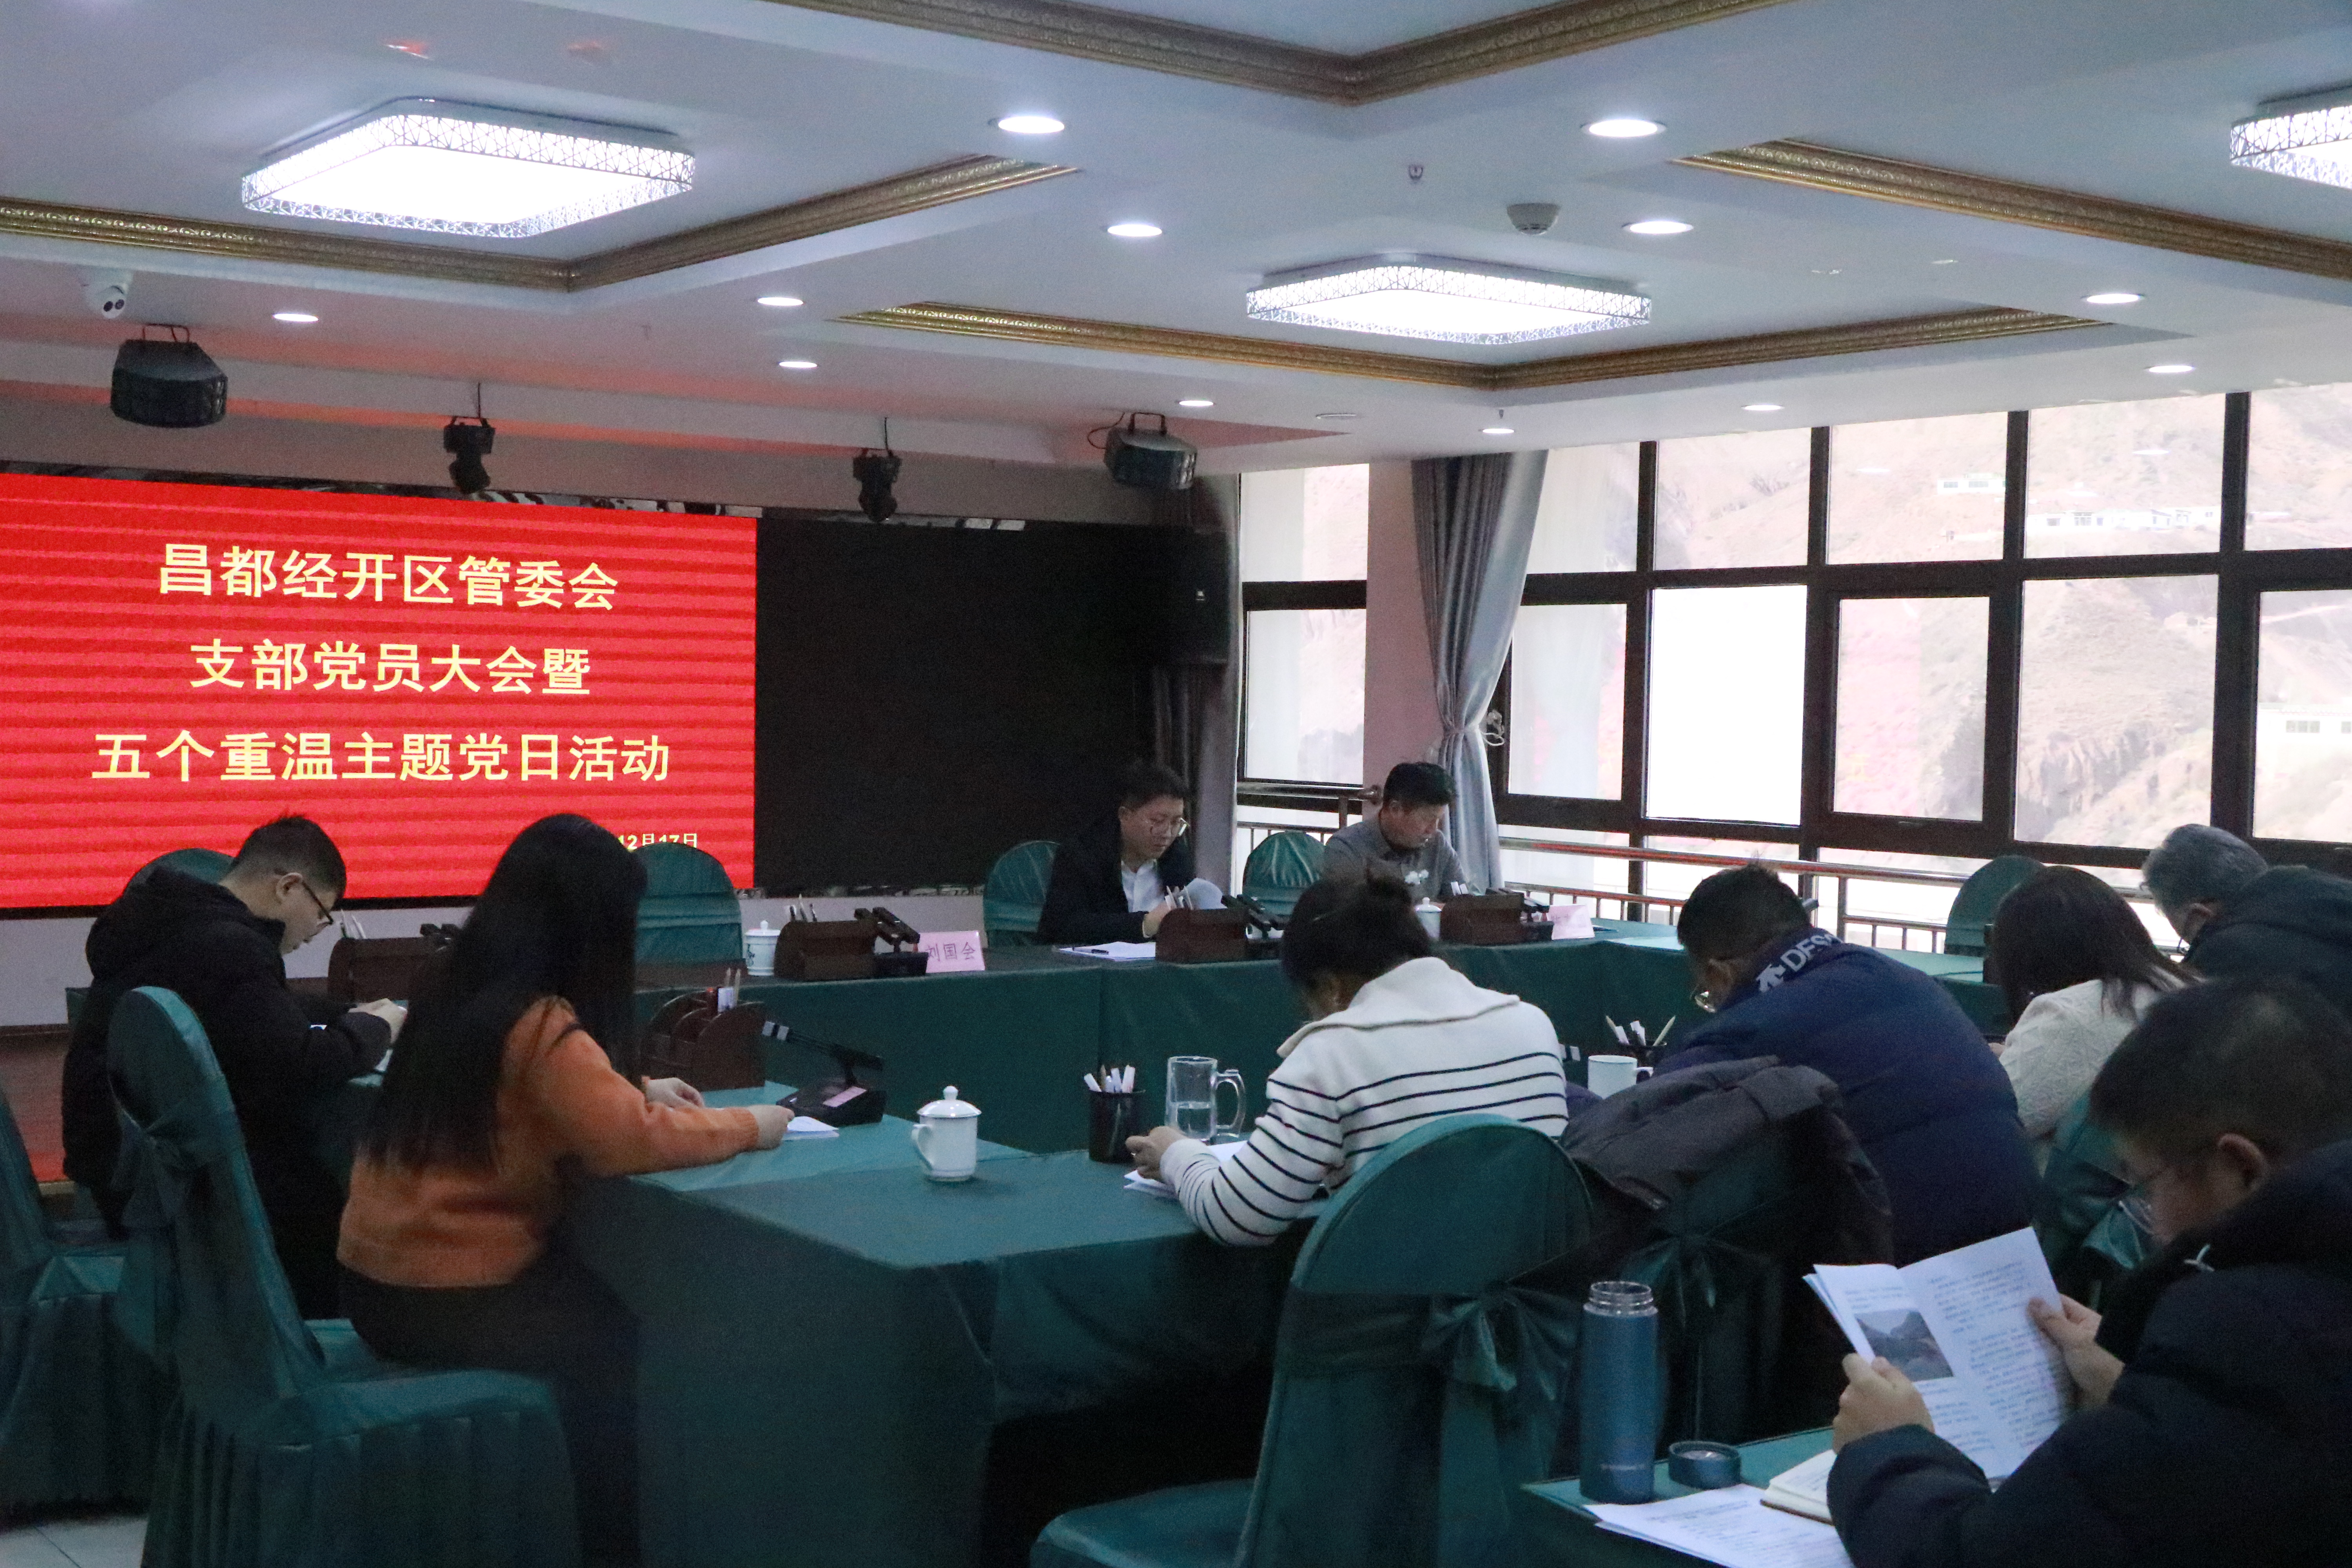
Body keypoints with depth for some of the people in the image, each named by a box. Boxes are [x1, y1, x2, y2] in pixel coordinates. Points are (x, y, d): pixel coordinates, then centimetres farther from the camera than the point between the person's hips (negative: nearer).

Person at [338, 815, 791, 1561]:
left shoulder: (458, 990, 7)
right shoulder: (536, 1024, -21)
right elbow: (629, 1142, -27)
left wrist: (634, 1092, 13)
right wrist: (749, 1124, -12)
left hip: (385, 1273, 9)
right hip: (445, 1295, -9)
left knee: (606, 1300, 19)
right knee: (635, 1347, 4)